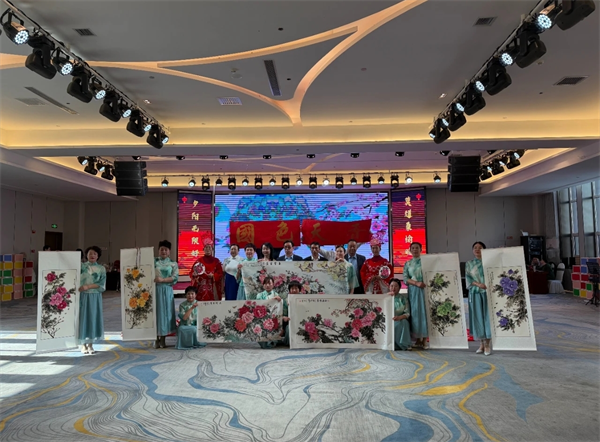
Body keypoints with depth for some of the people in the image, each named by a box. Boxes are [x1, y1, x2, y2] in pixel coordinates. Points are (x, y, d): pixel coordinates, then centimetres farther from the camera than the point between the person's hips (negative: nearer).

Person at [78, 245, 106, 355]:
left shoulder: (101, 268, 4)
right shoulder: (81, 266, 4)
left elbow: (102, 285, -4)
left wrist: (88, 286, -14)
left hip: (95, 297, 1)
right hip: (83, 296, -1)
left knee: (94, 318, 3)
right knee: (83, 318, 1)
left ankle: (90, 344, 13)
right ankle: (83, 345, 12)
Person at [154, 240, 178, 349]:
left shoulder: (173, 264, 7)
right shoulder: (154, 261, 9)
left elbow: (175, 277, -4)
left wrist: (162, 280, -16)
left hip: (167, 291, 0)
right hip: (155, 289, 0)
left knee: (166, 312, 1)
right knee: (156, 312, 0)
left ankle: (163, 340, 10)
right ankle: (156, 339, 10)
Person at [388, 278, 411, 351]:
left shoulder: (403, 298, 6)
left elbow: (407, 313, -5)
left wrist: (399, 317, -27)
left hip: (401, 320, 1)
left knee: (404, 322, -32)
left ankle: (404, 344, -26)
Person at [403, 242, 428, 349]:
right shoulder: (407, 264, 12)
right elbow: (405, 279, 2)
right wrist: (416, 283, -13)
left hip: (424, 289, -2)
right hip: (413, 291, 2)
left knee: (424, 312, -6)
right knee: (414, 313, 0)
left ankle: (424, 340, -2)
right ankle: (418, 339, 6)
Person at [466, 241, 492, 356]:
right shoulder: (469, 263, 10)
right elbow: (468, 279, 1)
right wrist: (478, 284, -14)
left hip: (488, 293, -2)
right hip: (475, 293, 2)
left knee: (487, 316, -3)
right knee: (478, 317, 3)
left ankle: (488, 343, 4)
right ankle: (482, 343, 12)